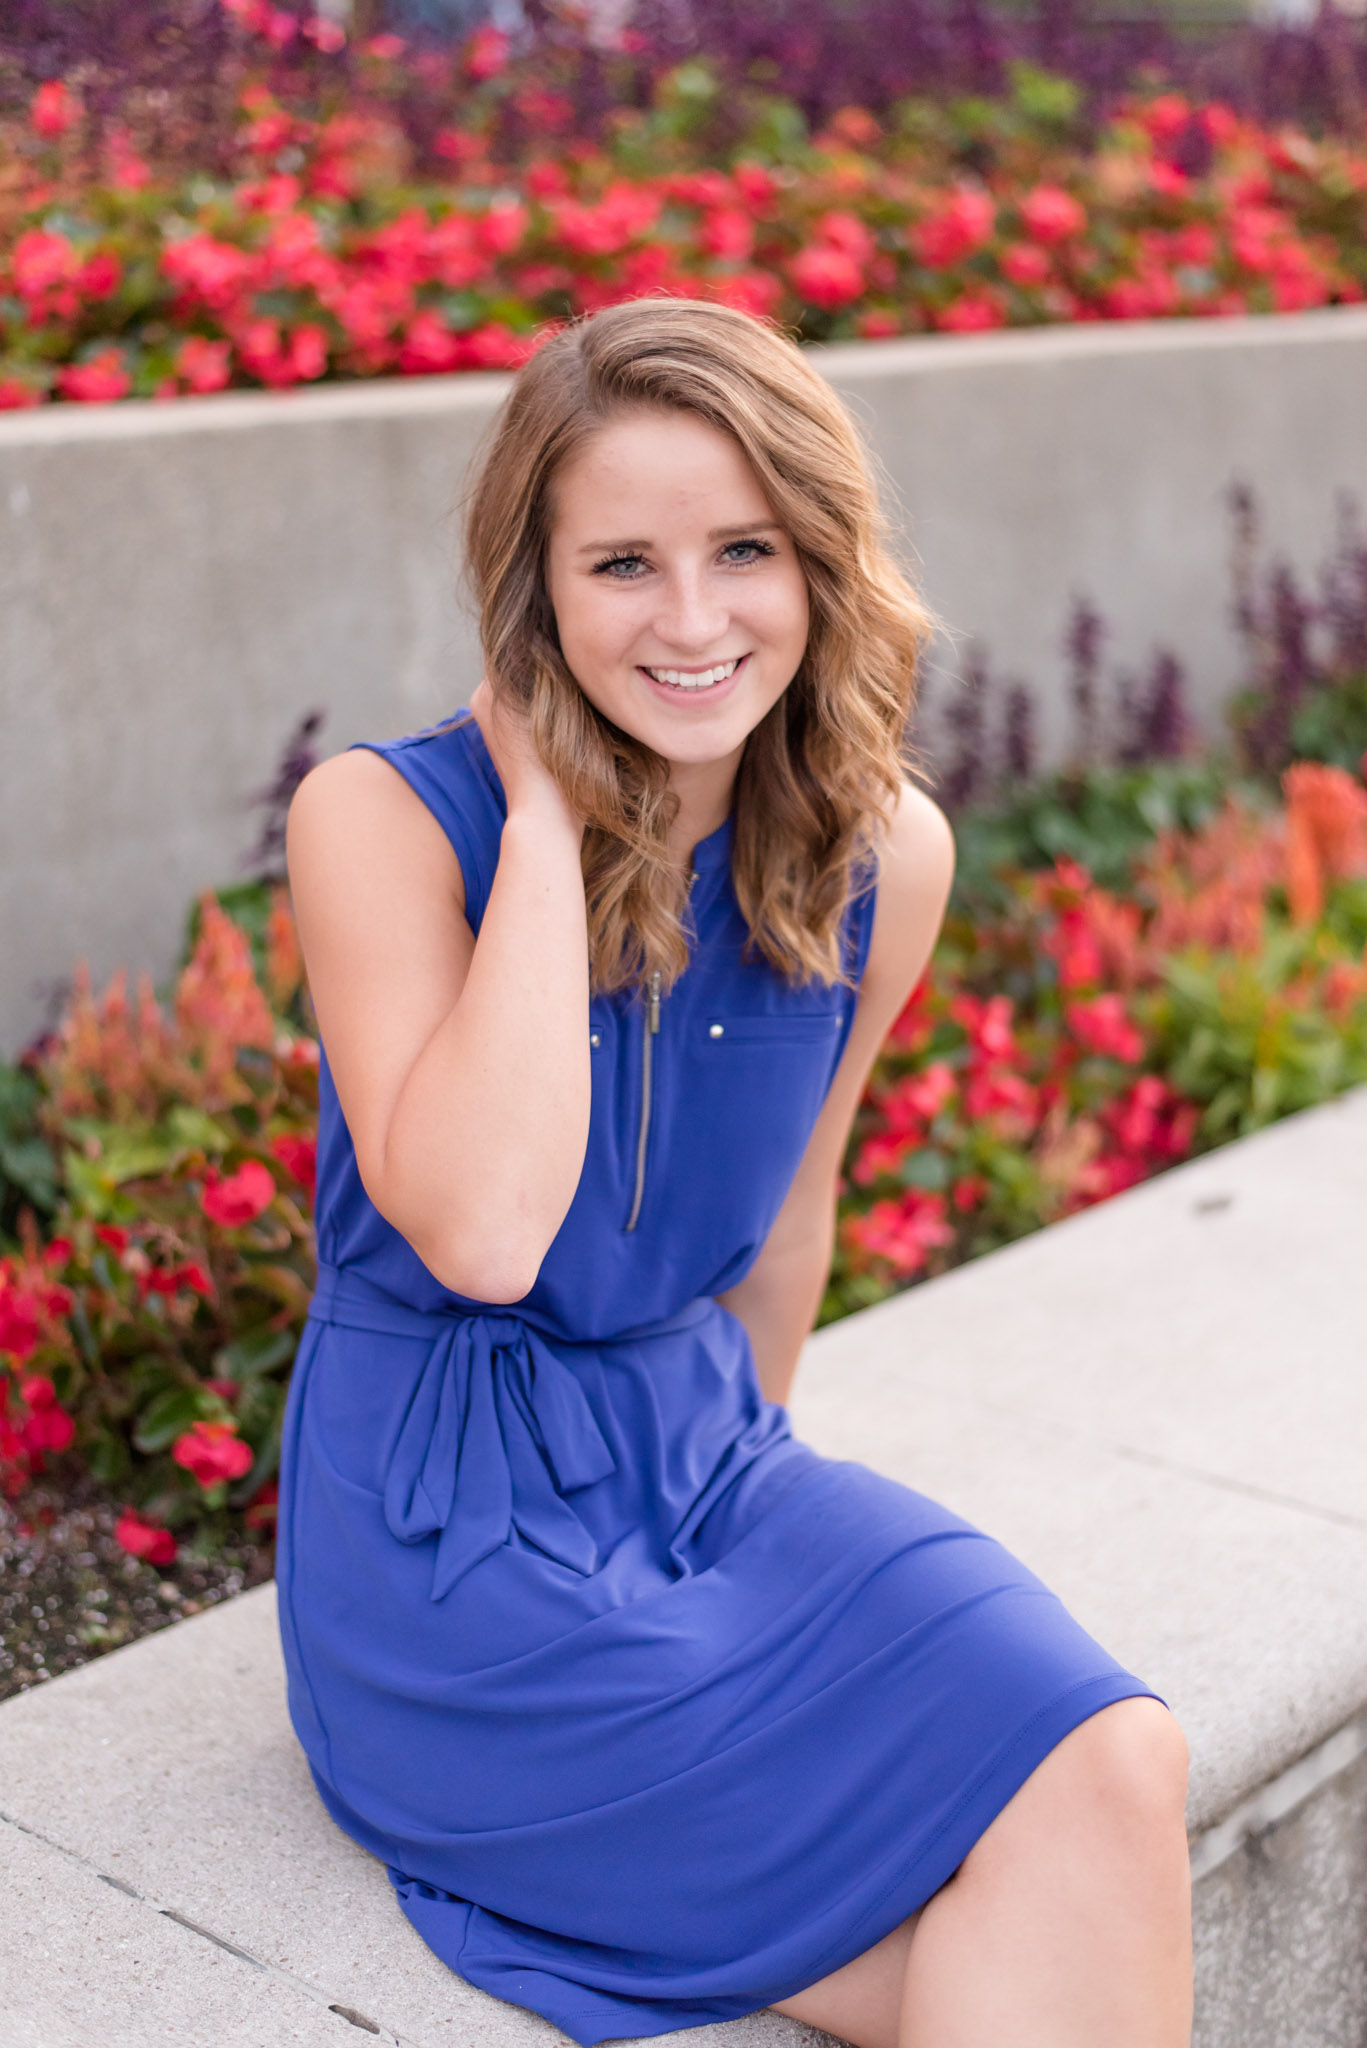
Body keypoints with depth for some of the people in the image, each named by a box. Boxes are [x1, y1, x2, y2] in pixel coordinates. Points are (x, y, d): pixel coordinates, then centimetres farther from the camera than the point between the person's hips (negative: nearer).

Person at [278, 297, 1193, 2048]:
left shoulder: (887, 859, -1)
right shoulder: (383, 817, -14)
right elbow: (481, 1232, -28)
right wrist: (544, 815, -22)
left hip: (706, 1460, 5)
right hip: (443, 1522, -4)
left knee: (1109, 1778, -22)